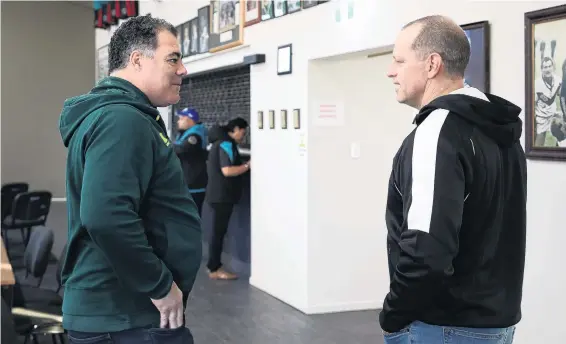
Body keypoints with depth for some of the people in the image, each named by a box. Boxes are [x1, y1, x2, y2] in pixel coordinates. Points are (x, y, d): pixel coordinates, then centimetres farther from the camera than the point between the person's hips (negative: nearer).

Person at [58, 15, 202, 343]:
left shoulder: (125, 115, 16)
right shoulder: (122, 120, -19)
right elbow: (106, 217, -32)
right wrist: (160, 286, -22)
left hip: (117, 308, 10)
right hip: (129, 318, -10)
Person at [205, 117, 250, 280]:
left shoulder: (220, 142, 16)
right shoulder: (227, 144, -15)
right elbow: (227, 171, -25)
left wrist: (243, 164, 17)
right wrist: (248, 165, -16)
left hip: (218, 194, 10)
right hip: (222, 195, -10)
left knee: (217, 231, 14)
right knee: (219, 231, -6)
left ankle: (213, 265, 19)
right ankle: (215, 269, -2)